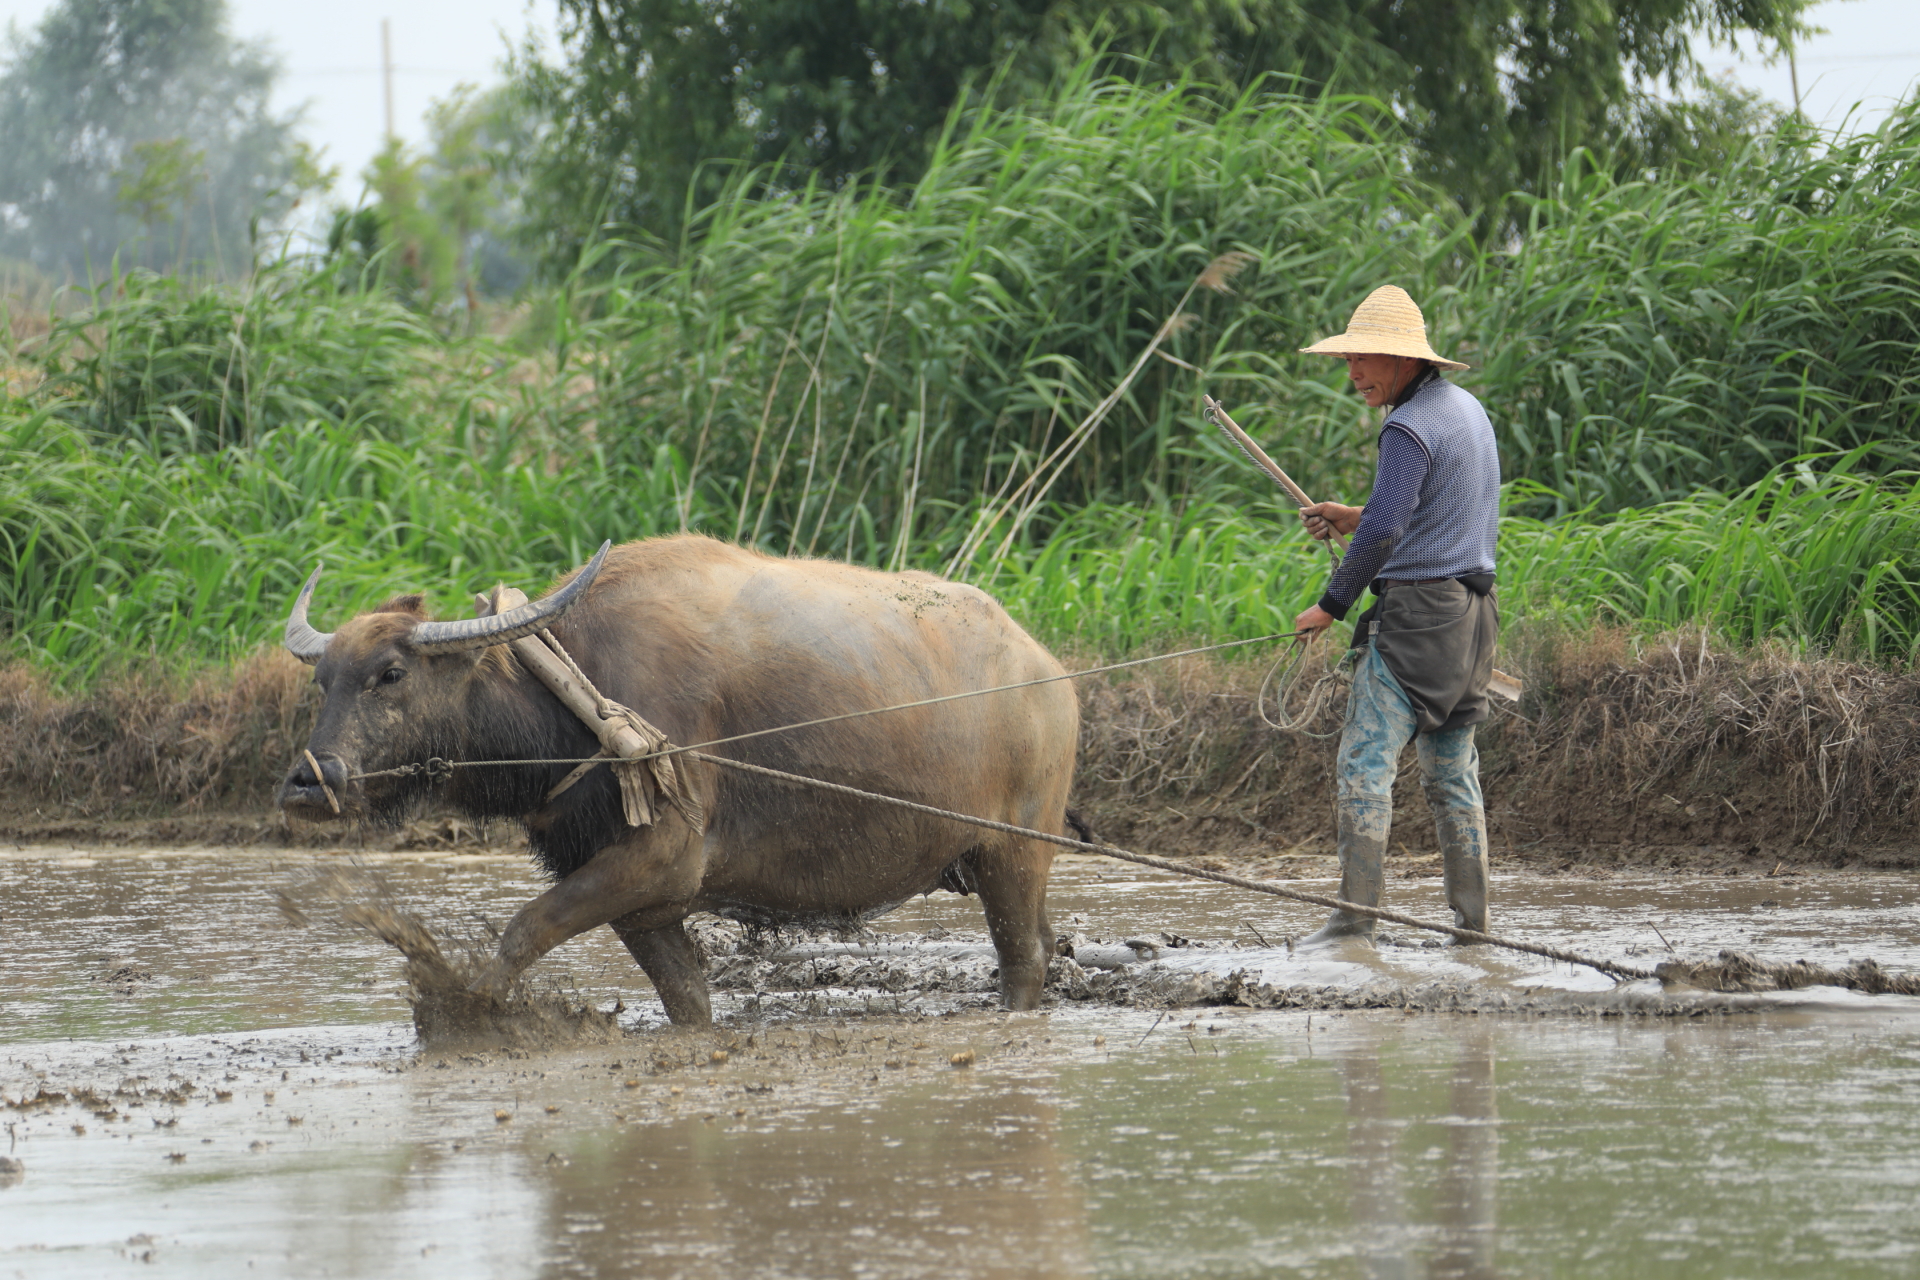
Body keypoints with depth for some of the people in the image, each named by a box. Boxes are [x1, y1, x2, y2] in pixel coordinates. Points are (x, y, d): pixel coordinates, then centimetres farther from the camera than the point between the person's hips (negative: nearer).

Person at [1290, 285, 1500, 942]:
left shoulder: (1410, 429, -15)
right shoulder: (1468, 408, 16)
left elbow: (1383, 532, -21)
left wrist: (1331, 605, -12)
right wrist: (1351, 517, 20)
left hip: (1417, 608, -9)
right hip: (1474, 609, 9)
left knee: (1366, 762, -10)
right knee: (1452, 769, 12)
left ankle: (1356, 914, -16)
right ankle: (1471, 917, 9)